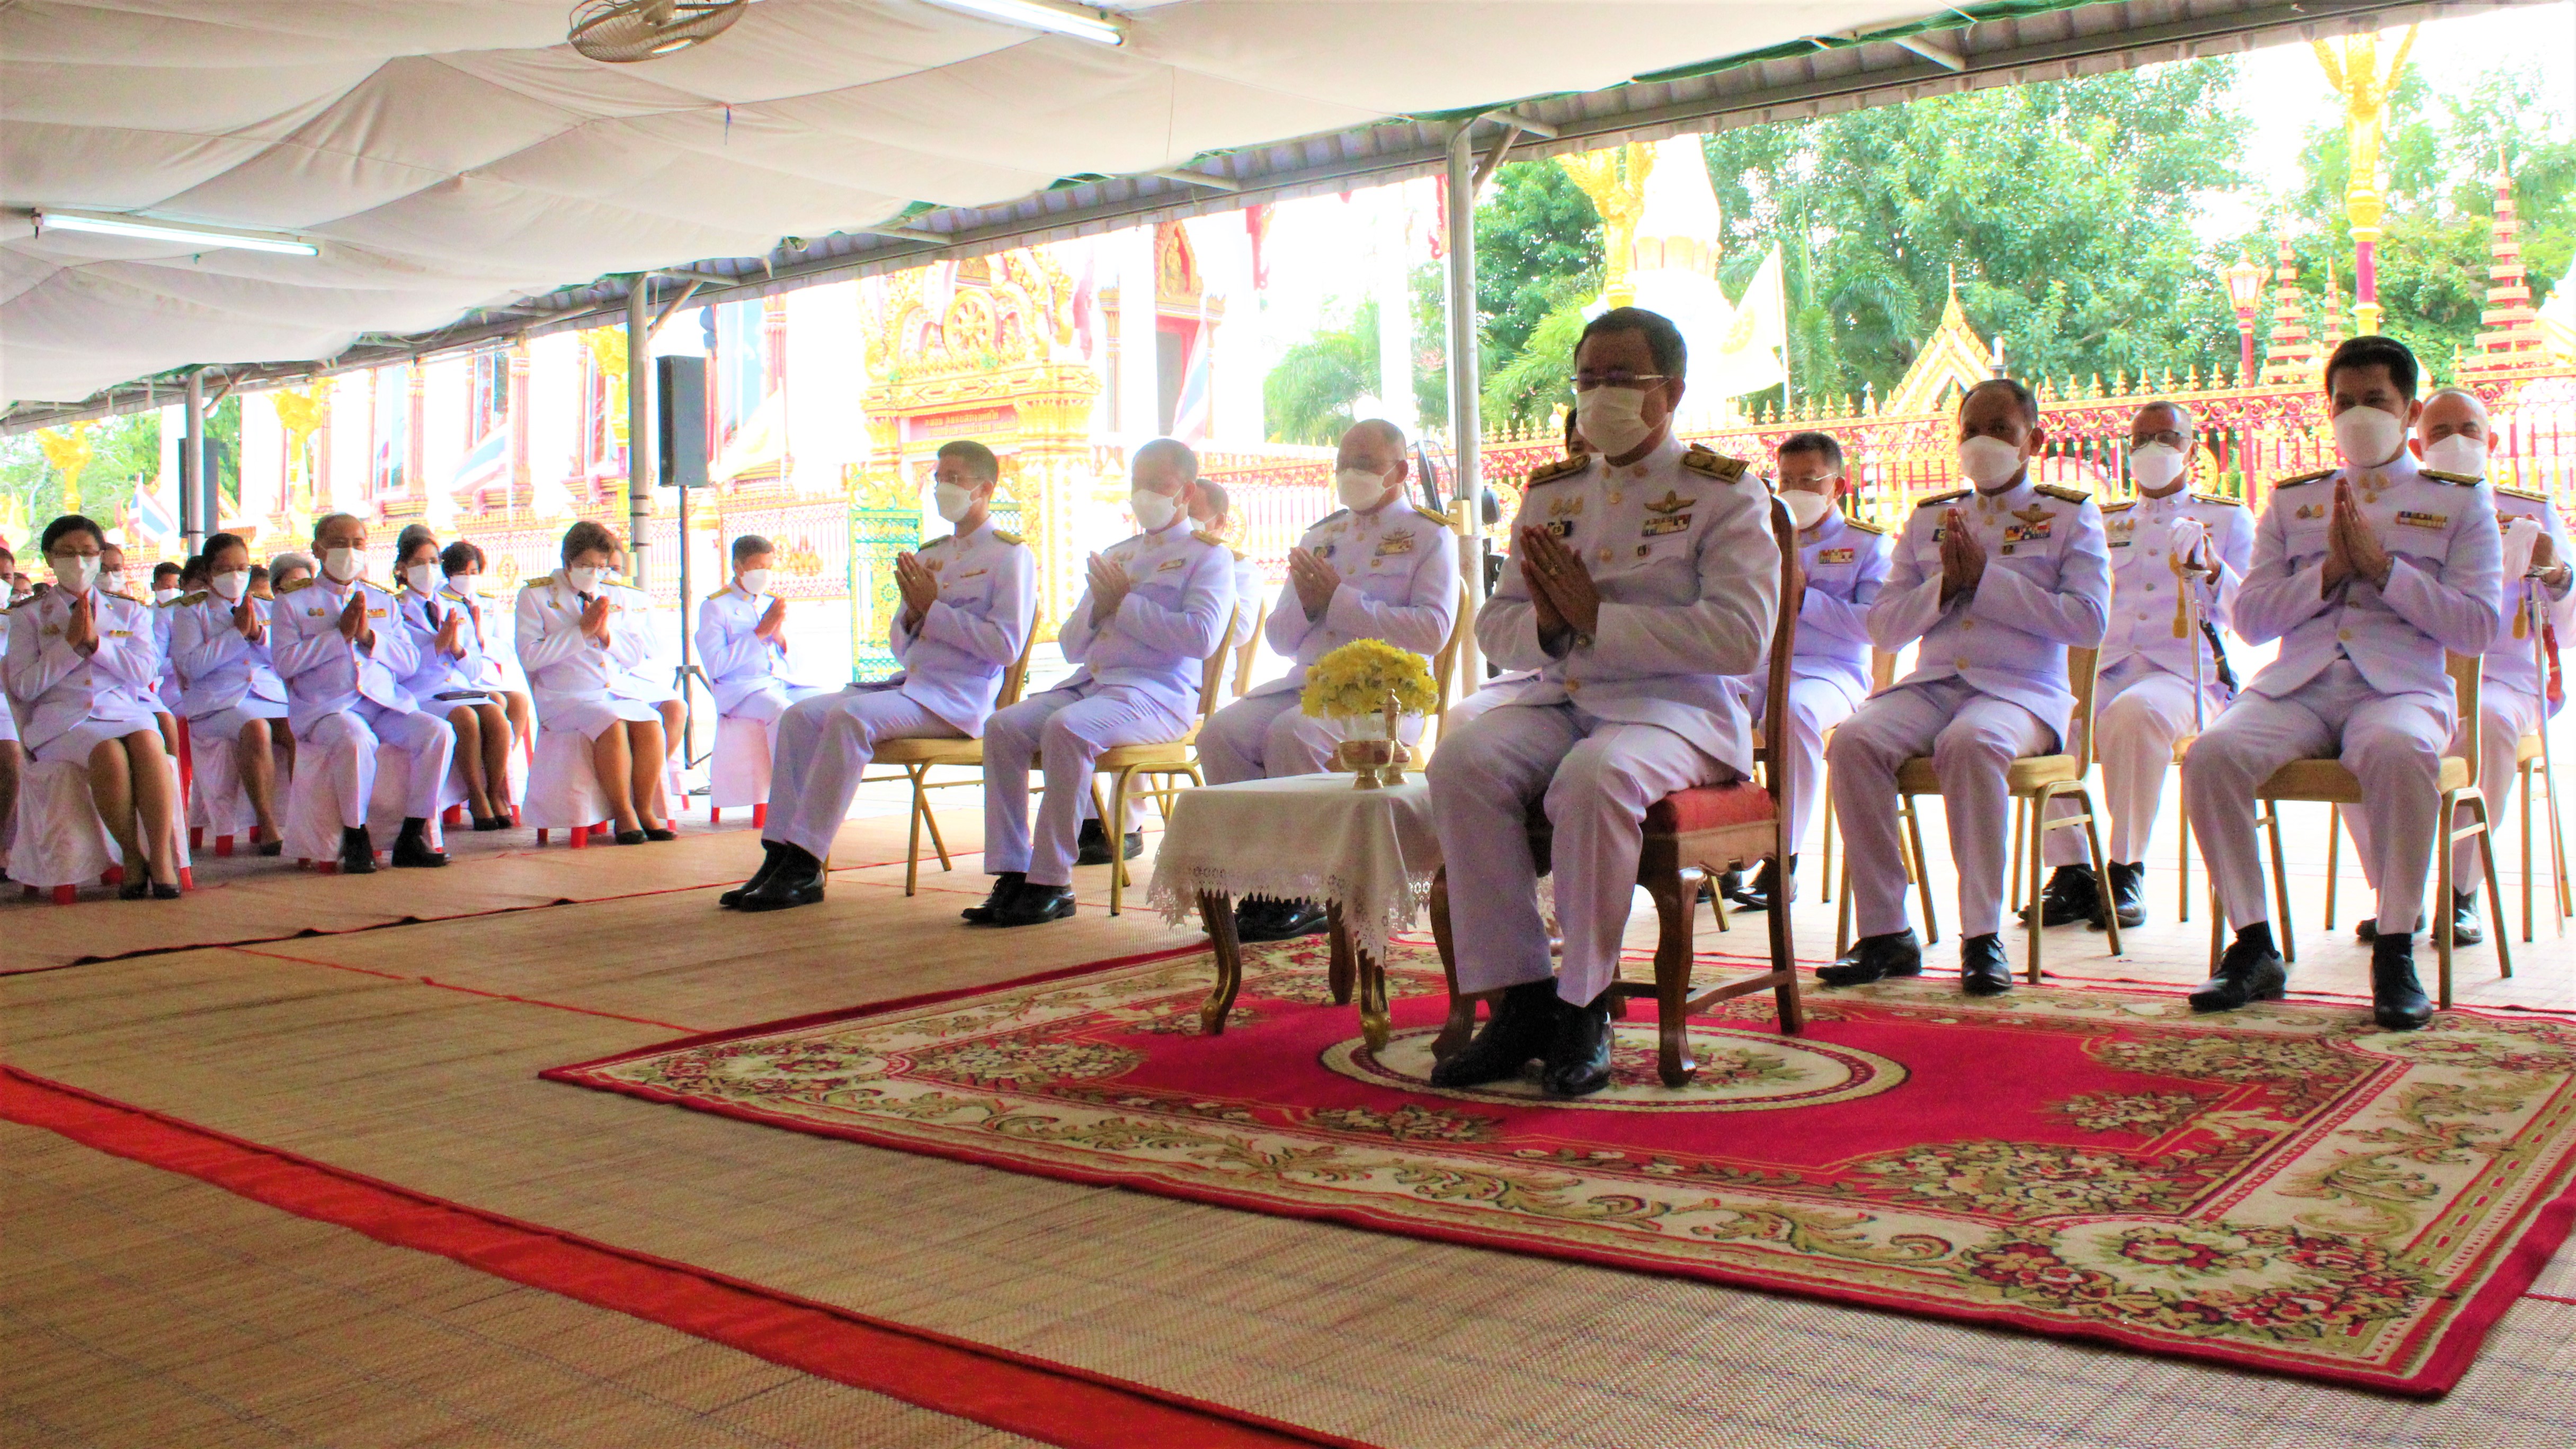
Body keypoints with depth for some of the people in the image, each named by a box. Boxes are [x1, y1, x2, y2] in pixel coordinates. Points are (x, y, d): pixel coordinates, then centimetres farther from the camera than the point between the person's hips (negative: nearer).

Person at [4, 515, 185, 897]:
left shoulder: (129, 612, 19)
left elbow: (145, 672, 3)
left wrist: (94, 640, -8)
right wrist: (70, 644, -5)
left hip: (124, 708, 1)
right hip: (61, 718, -1)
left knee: (146, 741, -36)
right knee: (109, 752, -36)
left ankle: (161, 860, -36)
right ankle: (132, 857, -22)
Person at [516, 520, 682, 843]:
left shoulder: (620, 596, 16)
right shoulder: (535, 596, 5)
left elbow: (637, 657, 14)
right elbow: (529, 657, -7)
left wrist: (607, 633, -5)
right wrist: (582, 630, -11)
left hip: (622, 689, 4)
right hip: (569, 696, -4)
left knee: (652, 724, -27)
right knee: (612, 723, -34)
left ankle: (645, 809, -13)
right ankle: (622, 813, -21)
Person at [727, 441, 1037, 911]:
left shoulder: (1011, 555, -1)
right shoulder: (930, 555, 23)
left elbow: (1006, 646, -13)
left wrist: (933, 609, -10)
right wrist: (911, 612, 2)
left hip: (959, 698, -8)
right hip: (910, 684, 8)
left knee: (850, 717, -30)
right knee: (800, 716, -11)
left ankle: (806, 866, -28)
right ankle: (781, 855, -17)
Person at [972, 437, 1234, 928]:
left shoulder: (1207, 555, 6)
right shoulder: (1116, 555, 28)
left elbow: (1202, 637, -13)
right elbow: (1071, 645, 25)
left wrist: (1125, 603, -7)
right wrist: (1099, 606, 4)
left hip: (1158, 690, -7)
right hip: (1091, 680, 7)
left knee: (1067, 728, -33)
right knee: (1003, 727, -16)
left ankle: (1052, 883, -27)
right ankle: (1011, 875, -16)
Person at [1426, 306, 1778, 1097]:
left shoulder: (1725, 492, 1)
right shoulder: (1551, 491, 17)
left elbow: (1741, 635, -13)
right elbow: (1494, 627, 15)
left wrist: (1596, 617, -15)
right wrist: (1547, 625, -9)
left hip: (1675, 707, -5)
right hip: (1560, 699, 5)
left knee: (1597, 775, -37)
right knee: (1464, 760, -26)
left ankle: (1584, 1009, -19)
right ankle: (1522, 1001, -19)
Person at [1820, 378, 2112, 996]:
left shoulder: (2071, 515, 9)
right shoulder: (1928, 517, 20)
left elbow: (2088, 621, -6)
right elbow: (1883, 628, 14)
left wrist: (1985, 577, -9)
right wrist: (1945, 583, -4)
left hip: (2023, 690, -3)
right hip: (1933, 684, 4)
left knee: (1970, 741, -38)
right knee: (1854, 739, -28)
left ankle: (1983, 937, -30)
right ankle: (1885, 933, -22)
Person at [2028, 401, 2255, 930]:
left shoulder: (2229, 518, 15)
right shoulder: (2105, 521, 25)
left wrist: (2214, 571, -16)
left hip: (2184, 674, -3)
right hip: (2105, 669, 3)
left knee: (2133, 713, -39)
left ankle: (2125, 870, -24)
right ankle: (2071, 870, -18)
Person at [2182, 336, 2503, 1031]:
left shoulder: (2460, 501, 14)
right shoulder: (2292, 499, 21)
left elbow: (2478, 626, 2)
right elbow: (2249, 618, 11)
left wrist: (2381, 565, -7)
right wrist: (2330, 570, -3)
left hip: (2401, 686, -2)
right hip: (2296, 686, 2)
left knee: (2398, 751, -39)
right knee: (2211, 752, -29)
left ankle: (2395, 952, -26)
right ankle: (2254, 947, -18)